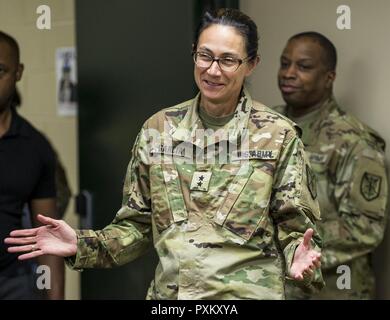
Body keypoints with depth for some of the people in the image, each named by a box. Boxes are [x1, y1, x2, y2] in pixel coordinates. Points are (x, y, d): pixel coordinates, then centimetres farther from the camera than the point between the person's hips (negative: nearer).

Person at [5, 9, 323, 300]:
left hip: (249, 291, -3)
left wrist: (300, 257, -24)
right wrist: (82, 244, -6)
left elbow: (295, 228, -3)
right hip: (168, 290, 3)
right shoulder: (158, 129, 4)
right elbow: (140, 224, 8)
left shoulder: (279, 135, -4)